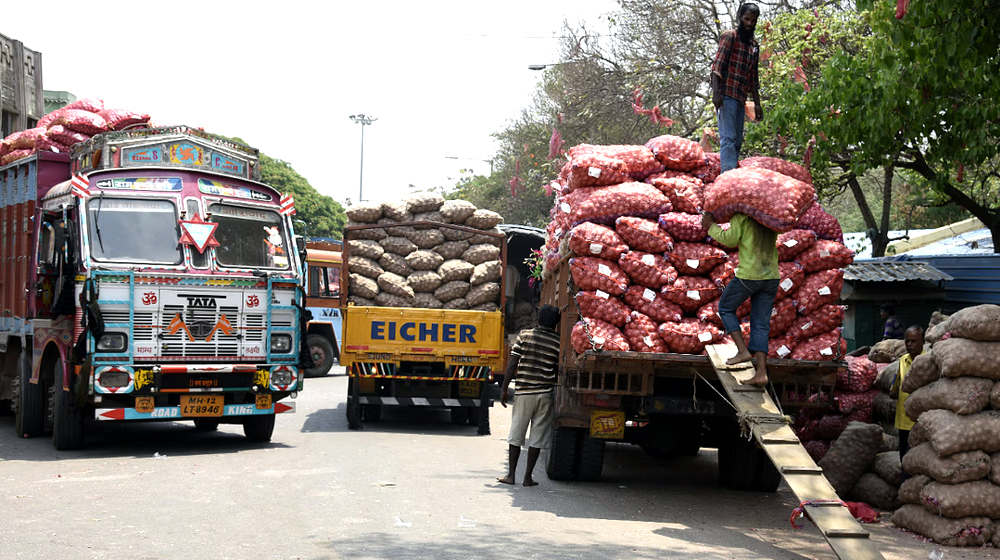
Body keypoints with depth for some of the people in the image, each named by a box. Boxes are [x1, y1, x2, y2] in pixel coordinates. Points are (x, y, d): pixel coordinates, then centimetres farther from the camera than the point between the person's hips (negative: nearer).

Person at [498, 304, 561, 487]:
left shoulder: (524, 335, 0)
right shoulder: (558, 342, -1)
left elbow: (512, 364, -3)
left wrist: (504, 389, 3)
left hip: (523, 392, 0)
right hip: (545, 393, 0)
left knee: (516, 434, 9)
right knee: (537, 437, 6)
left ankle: (510, 474, 10)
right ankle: (528, 476, 6)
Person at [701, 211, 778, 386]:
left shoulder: (741, 214, -5)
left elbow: (730, 239, -12)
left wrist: (711, 226, 3)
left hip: (748, 275, -6)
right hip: (771, 277, 6)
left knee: (726, 308, 20)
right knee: (760, 327, 8)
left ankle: (743, 350, 6)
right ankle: (761, 373, -4)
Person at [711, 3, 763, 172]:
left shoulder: (754, 45, 21)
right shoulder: (730, 36, 0)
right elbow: (717, 65, -9)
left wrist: (757, 103, 19)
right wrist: (716, 92, -20)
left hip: (741, 98, 8)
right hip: (726, 95, -8)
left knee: (737, 141, 6)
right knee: (728, 138, -17)